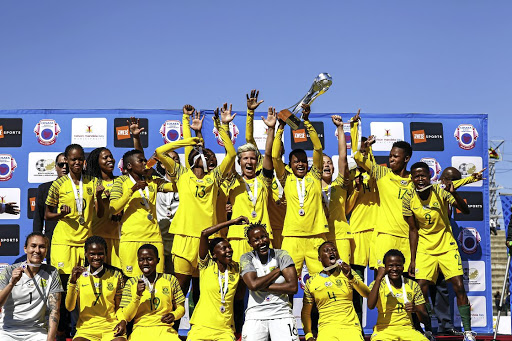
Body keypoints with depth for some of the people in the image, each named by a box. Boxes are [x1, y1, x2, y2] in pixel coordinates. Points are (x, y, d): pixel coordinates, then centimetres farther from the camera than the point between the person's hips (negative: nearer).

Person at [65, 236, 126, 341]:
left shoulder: (115, 275, 7)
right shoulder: (79, 275, 4)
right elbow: (69, 307, -3)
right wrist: (73, 281, -15)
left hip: (111, 326, 0)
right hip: (86, 327, 0)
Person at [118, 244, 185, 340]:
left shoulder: (170, 280, 9)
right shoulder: (131, 283, 9)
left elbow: (181, 307, 14)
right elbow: (127, 317, 4)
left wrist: (174, 315, -9)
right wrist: (137, 295, -10)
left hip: (165, 329, 1)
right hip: (140, 329, -1)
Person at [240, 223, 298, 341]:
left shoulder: (281, 255, 2)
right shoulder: (246, 258, 2)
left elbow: (293, 287, -8)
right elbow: (253, 285, -15)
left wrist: (263, 287, -10)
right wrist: (278, 270, -6)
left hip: (282, 313, 0)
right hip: (255, 315, 0)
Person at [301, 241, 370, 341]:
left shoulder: (347, 273, 9)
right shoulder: (311, 282, 8)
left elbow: (367, 294, -3)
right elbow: (306, 312, 16)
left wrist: (351, 277, -17)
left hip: (350, 327, 0)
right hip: (326, 329, 0)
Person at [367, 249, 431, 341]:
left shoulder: (413, 285, 9)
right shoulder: (378, 284, 2)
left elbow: (426, 320, 10)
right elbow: (371, 305, -21)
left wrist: (416, 310, -13)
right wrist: (379, 277, -20)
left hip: (407, 329, 3)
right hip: (384, 330, -3)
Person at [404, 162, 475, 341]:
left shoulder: (440, 191, -11)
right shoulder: (409, 199, -7)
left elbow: (465, 211, -16)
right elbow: (413, 230, 0)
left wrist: (454, 193, -33)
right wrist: (413, 259, -2)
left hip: (447, 247, -1)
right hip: (424, 250, 1)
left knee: (459, 286, -9)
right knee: (421, 289, -9)